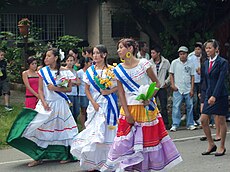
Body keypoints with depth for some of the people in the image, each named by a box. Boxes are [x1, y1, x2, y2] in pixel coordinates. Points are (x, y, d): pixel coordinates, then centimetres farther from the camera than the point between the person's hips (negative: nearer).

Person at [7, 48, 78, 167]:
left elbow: (69, 89, -1)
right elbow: (40, 89, 3)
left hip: (59, 104, -2)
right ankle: (38, 158, 5)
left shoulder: (64, 72, -3)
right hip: (45, 103, 2)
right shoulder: (43, 71, 4)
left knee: (61, 129, 5)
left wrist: (56, 88, -14)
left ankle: (65, 155, 19)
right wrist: (43, 102, -11)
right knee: (40, 128, -2)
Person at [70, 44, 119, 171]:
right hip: (95, 104, 3)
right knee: (93, 132, 1)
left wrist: (109, 91, -16)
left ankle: (107, 162, 4)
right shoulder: (90, 71, 7)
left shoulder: (111, 70, -2)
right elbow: (87, 89, 8)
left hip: (108, 104, -3)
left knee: (106, 131, -5)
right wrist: (93, 102, -4)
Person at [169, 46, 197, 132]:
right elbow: (171, 74, 6)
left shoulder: (190, 64, 4)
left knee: (189, 106, 6)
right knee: (176, 107, -7)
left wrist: (192, 89, 1)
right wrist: (173, 84, -5)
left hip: (188, 89, 2)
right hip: (178, 89, -2)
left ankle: (190, 124, 16)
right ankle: (175, 125, -3)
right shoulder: (174, 63, 1)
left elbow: (192, 77, 6)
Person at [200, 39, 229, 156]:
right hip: (209, 95, 6)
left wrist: (214, 96, -23)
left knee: (221, 121, 2)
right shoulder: (206, 63, 12)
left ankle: (222, 147, 13)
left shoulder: (222, 62, -9)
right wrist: (206, 96, 13)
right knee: (203, 120, 1)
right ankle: (211, 144, 15)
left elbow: (221, 80, -16)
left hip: (220, 95, -6)